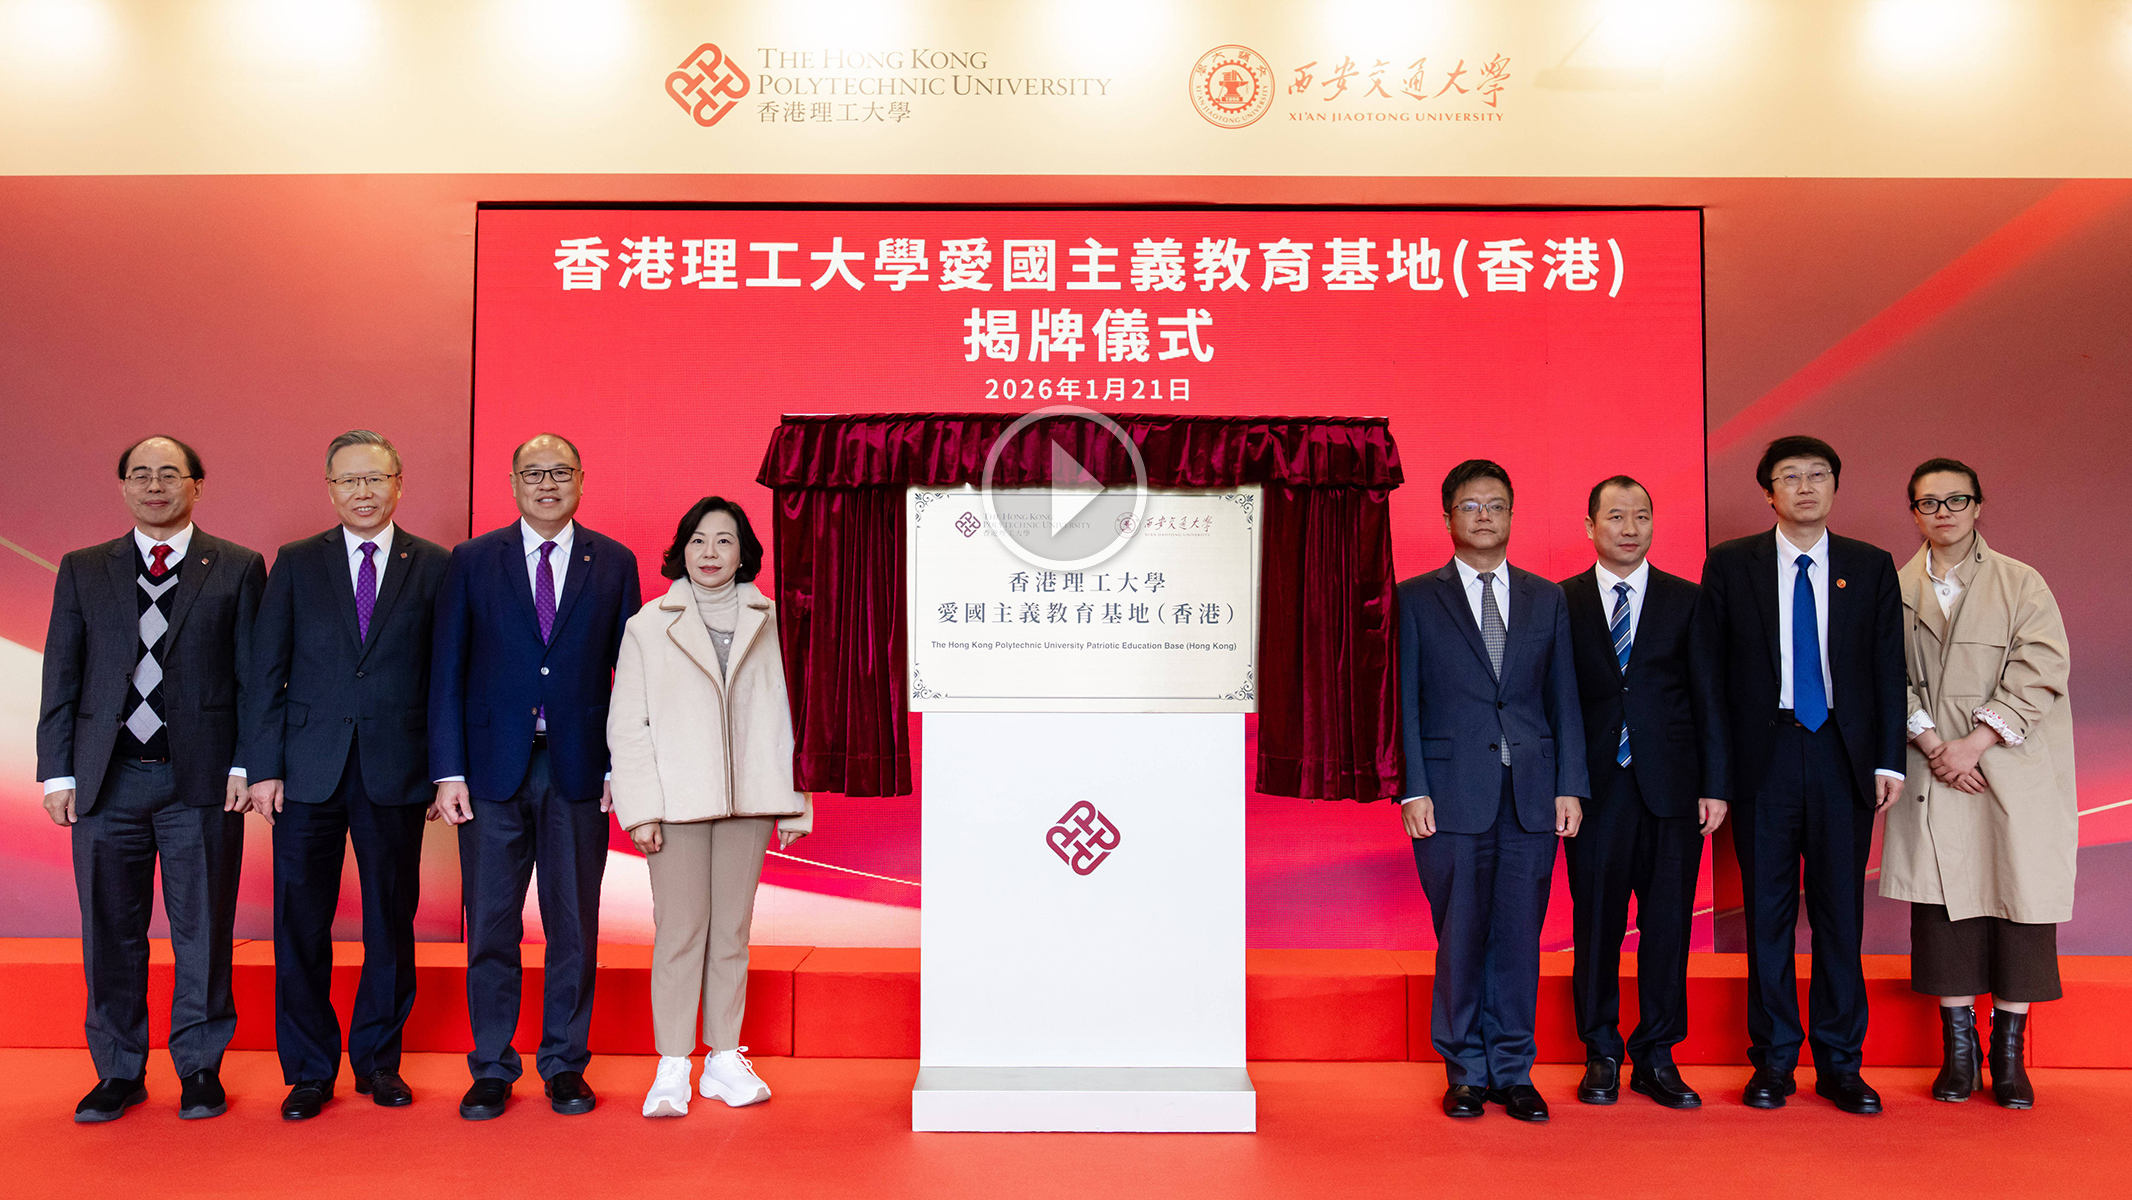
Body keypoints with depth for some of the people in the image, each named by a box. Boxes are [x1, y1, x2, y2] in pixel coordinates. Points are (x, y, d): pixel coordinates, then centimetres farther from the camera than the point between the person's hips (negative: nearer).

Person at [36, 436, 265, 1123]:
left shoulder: (238, 569, 5)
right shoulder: (83, 571, 12)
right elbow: (61, 678, 9)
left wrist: (246, 765, -6)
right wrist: (58, 773, 2)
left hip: (202, 778, -2)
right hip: (107, 778, 2)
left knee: (203, 929, 4)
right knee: (110, 931, 8)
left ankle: (200, 1067, 18)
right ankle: (119, 1071, 22)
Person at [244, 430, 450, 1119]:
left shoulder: (435, 567, 4)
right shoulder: (295, 565, 7)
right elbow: (267, 671, 5)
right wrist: (264, 766, -2)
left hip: (397, 773, 0)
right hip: (309, 771, 1)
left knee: (392, 921, 8)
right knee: (301, 924, 5)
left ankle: (378, 1058, 24)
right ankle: (308, 1070, 19)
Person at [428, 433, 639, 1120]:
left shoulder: (614, 564, 5)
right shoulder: (472, 562, 5)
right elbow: (447, 673, 3)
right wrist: (448, 772, -4)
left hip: (579, 772, 0)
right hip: (493, 768, 0)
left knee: (574, 927, 7)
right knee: (490, 927, 6)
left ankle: (564, 1065, 21)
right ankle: (492, 1069, 20)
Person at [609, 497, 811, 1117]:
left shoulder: (769, 623, 7)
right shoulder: (648, 627, 5)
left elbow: (788, 715, 7)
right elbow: (626, 725, 2)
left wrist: (794, 804, 4)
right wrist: (640, 808, -6)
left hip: (748, 798, 2)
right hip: (677, 801, -1)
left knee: (732, 929, 8)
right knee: (678, 930, -1)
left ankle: (725, 1059, 18)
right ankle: (673, 1066, 9)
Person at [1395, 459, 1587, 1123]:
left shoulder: (1547, 599, 13)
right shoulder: (1415, 599, 4)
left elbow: (1564, 699, 11)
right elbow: (1405, 703, 0)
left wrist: (1570, 786, 3)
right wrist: (1413, 789, -8)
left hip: (1533, 794, 3)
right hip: (1452, 794, -2)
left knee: (1519, 937, 6)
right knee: (1460, 937, 3)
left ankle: (1513, 1070, 19)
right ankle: (1465, 1071, 17)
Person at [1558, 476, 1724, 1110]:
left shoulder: (1687, 600, 7)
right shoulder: (1561, 602, 4)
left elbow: (1707, 698, 6)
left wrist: (1715, 786, 0)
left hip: (1671, 789, 1)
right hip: (1594, 789, -1)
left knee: (1668, 926, 5)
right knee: (1596, 925, 5)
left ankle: (1657, 1058, 18)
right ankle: (1601, 1056, 19)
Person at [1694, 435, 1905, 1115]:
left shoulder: (1872, 568, 9)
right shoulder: (1730, 566, 3)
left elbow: (1889, 670, 8)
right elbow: (1710, 676, 2)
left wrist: (1889, 761, -1)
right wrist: (1716, 774, -4)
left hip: (1844, 756, 1)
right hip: (1765, 756, -1)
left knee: (1840, 912, 6)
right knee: (1767, 912, 5)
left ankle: (1840, 1064, 18)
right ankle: (1773, 1060, 16)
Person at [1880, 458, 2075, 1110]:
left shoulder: (2023, 585, 2)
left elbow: (2038, 674, -6)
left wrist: (1975, 742, -15)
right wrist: (1932, 745, -10)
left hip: (2013, 774, -1)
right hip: (1932, 779, 1)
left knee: (2019, 906, 0)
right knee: (1942, 907, 2)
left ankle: (2009, 1054, 12)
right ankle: (1958, 1050, 13)